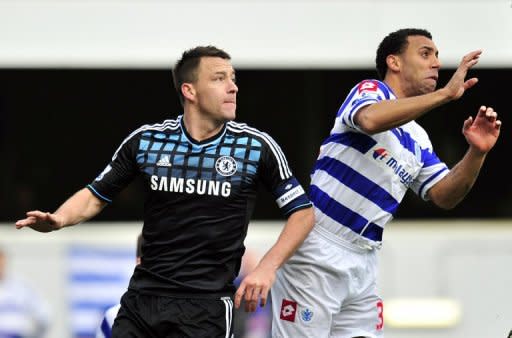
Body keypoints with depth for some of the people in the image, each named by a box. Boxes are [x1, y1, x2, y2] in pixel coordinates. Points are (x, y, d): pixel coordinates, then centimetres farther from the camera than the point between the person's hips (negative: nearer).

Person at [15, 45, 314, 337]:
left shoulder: (256, 146, -3)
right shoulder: (146, 140, 2)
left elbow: (303, 212, 3)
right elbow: (96, 196, 12)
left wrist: (267, 268, -9)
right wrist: (58, 220, -8)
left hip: (206, 305, -2)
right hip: (142, 295, 2)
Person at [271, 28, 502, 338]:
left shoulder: (418, 140, 17)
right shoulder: (370, 91, -4)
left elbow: (444, 196, 12)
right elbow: (370, 120, -27)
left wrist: (477, 153, -6)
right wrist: (446, 93, -27)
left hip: (363, 263, 8)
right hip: (316, 250, -7)